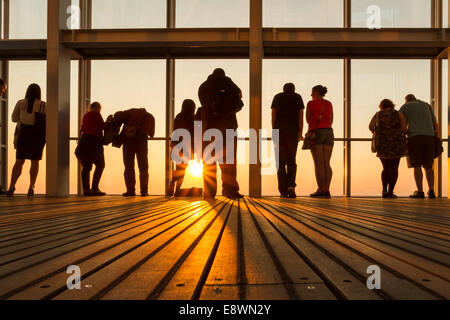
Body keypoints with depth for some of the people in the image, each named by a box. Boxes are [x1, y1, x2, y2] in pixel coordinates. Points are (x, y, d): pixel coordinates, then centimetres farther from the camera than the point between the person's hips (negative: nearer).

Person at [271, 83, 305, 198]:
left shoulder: (277, 97, 16)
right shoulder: (297, 97, 14)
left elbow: (273, 115, 8)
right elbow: (300, 115, 5)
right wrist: (300, 133, 4)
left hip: (279, 129, 1)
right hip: (293, 130, -1)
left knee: (280, 161, 4)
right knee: (291, 160, 6)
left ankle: (283, 190, -2)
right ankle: (291, 186, -14)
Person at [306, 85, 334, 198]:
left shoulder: (311, 103, 0)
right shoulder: (329, 104, 12)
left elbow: (308, 120, 7)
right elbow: (331, 121, 12)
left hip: (315, 134, -5)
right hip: (329, 134, 5)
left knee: (318, 163, -7)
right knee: (326, 164, 2)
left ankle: (321, 190, -12)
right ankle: (326, 190, -4)